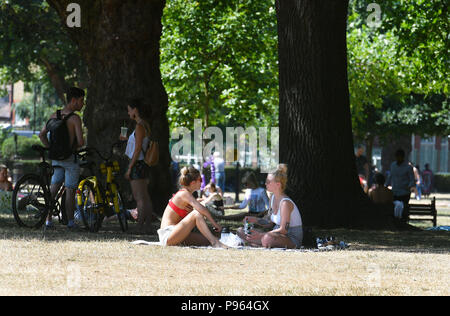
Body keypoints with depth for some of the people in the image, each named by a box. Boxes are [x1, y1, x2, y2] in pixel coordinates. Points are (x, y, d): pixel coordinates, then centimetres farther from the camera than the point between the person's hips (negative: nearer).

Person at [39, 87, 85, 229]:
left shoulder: (54, 116, 5)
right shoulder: (75, 118, -15)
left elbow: (42, 135, 8)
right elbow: (80, 141, -20)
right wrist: (74, 147, 1)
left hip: (56, 158, 6)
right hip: (70, 159, -6)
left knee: (53, 188, 11)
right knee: (70, 191, 2)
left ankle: (48, 219, 9)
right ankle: (70, 222, 8)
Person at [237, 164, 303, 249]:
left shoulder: (285, 203, -20)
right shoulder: (273, 198, 7)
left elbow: (283, 230, -23)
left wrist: (261, 235, -24)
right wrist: (255, 220, -2)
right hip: (277, 235, 10)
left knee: (267, 238, -44)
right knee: (241, 231, 3)